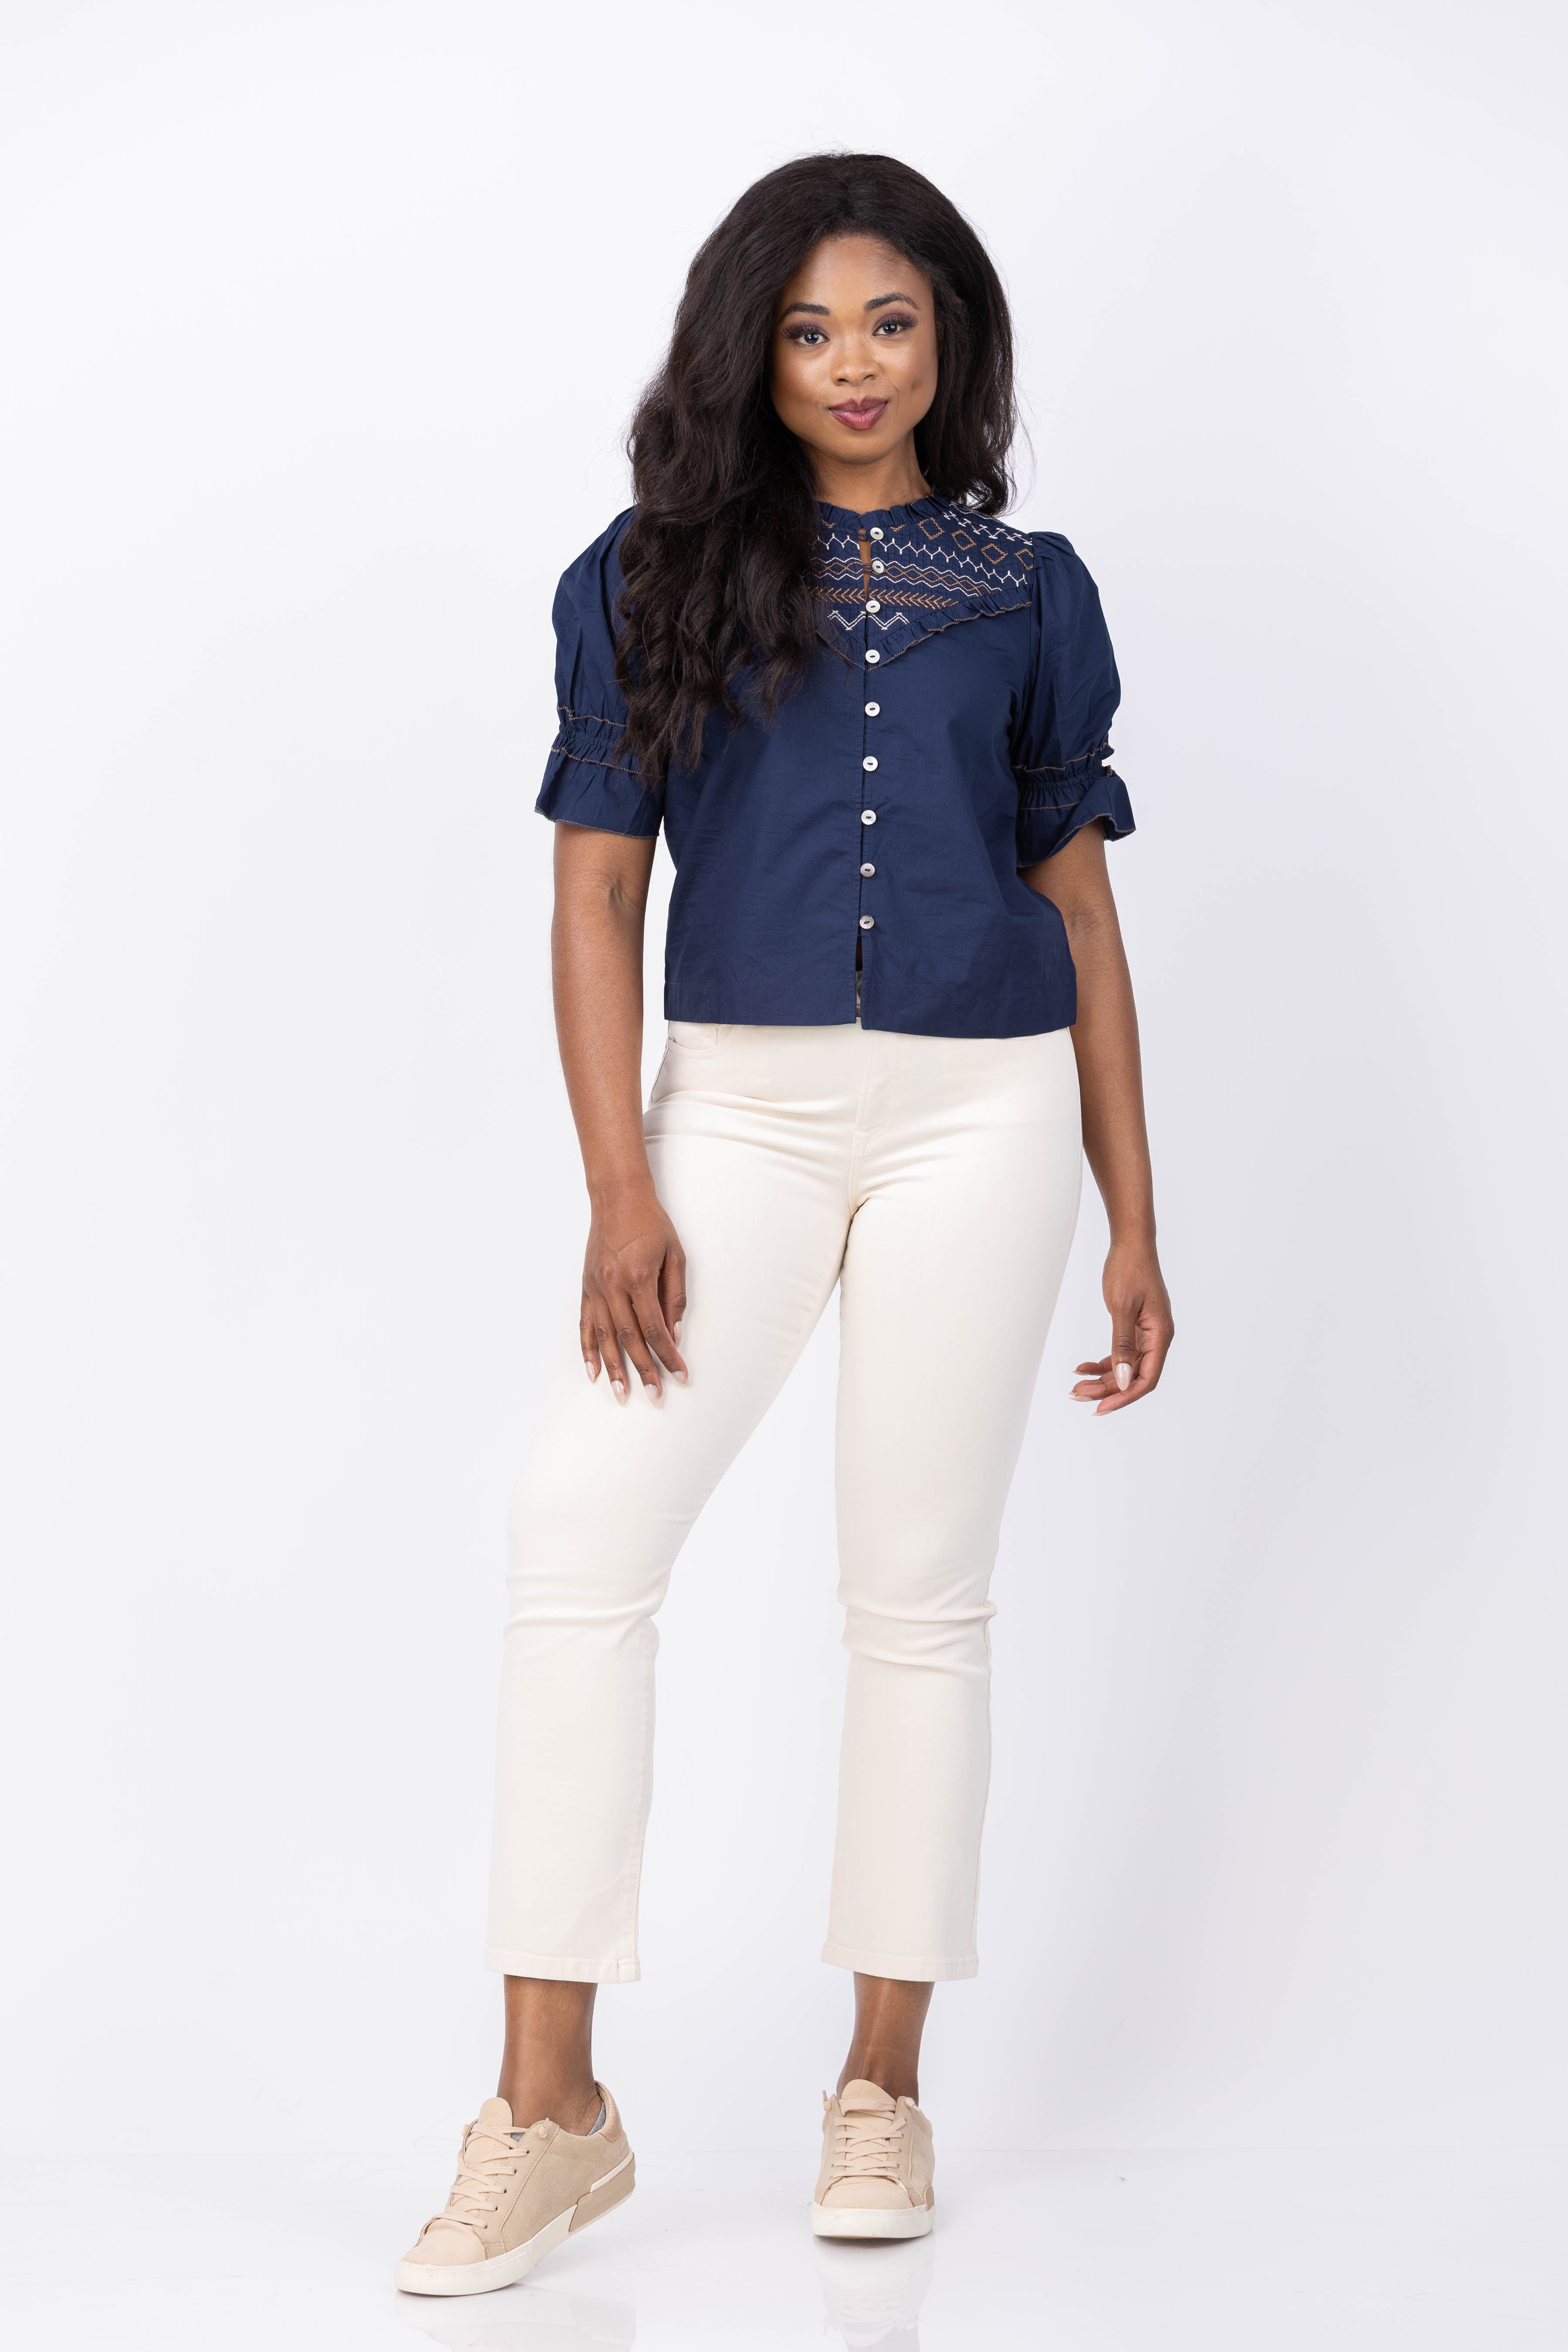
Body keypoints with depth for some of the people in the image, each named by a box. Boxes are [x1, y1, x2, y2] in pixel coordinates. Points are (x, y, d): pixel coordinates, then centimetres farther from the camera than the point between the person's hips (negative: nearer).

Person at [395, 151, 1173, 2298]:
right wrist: (620, 1192, -9)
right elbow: (597, 895, 2)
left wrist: (1135, 1225, 8)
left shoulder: (1025, 592, 9)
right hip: (737, 1106, 0)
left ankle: (883, 2084, 16)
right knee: (580, 1533, -14)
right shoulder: (654, 582, 7)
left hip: (977, 1115, 0)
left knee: (919, 1586, 3)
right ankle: (550, 2110, -6)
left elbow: (1081, 910, 11)